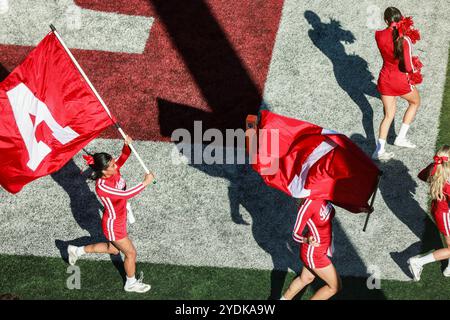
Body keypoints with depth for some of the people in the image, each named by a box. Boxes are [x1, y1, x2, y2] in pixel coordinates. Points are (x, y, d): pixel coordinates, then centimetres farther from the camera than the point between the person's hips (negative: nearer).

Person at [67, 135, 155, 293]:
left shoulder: (113, 170, -15)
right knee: (131, 253, 11)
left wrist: (127, 145, -21)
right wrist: (145, 183, -36)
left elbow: (123, 157, -1)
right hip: (113, 225, -8)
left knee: (113, 249, 30)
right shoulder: (102, 186, -37)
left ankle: (77, 251, 44)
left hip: (119, 219, 8)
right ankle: (131, 283, 38)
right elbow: (126, 194, -41)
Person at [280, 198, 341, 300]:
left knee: (306, 279, 29)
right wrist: (306, 240, -43)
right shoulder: (308, 204, -33)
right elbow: (295, 234, -23)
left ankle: (284, 299, 50)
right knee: (335, 286, 10)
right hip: (314, 253, -7)